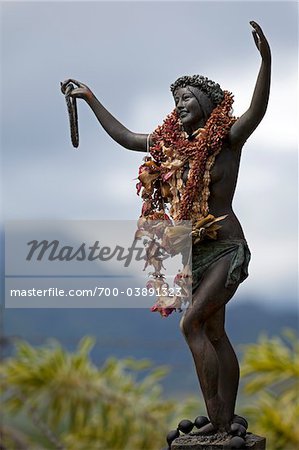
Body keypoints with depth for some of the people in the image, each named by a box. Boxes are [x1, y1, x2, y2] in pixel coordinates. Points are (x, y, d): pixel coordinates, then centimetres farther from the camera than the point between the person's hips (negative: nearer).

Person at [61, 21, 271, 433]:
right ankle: (226, 422, 7)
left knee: (192, 322, -20)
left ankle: (217, 418, -18)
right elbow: (124, 136, 26)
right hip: (194, 252, 7)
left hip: (226, 248, -7)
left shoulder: (227, 137, -5)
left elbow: (257, 110, -24)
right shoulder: (170, 143, 13)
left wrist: (266, 59, -37)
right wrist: (90, 98, 30)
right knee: (214, 334, 6)